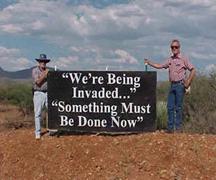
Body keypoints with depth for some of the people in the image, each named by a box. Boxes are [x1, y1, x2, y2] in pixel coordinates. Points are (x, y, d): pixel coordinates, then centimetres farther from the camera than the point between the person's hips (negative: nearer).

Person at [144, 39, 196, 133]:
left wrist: (188, 82, -9)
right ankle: (170, 127, 9)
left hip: (180, 85, -6)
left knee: (178, 107, -4)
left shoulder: (183, 59, -3)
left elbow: (192, 70, -4)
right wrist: (149, 62, 11)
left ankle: (178, 127, 3)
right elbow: (160, 66, 19)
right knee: (170, 107, 3)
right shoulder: (170, 59, 14)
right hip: (172, 85, 6)